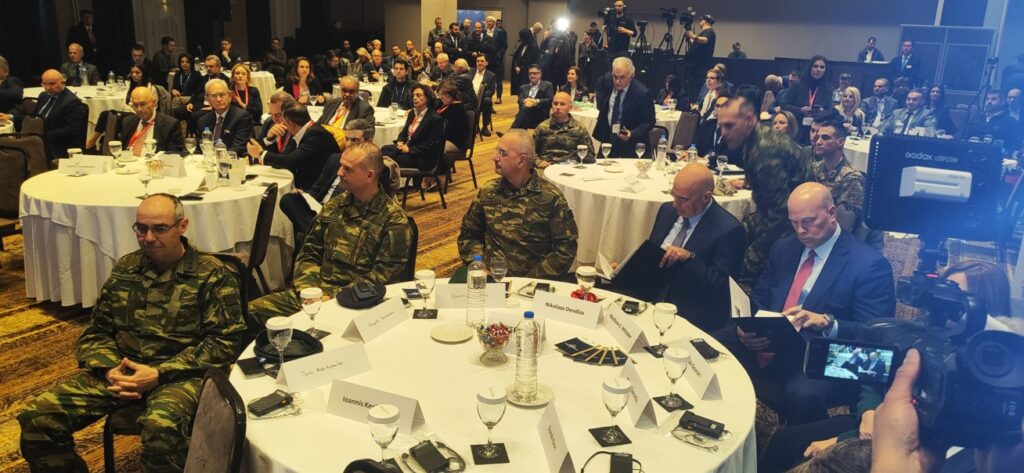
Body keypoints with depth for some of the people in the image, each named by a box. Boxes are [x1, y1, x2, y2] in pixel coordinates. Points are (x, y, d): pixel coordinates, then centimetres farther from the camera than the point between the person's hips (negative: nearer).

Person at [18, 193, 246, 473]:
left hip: (180, 374, -5)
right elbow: (96, 331, 16)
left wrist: (159, 373, -16)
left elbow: (225, 342, -8)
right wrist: (110, 369, -7)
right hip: (120, 369, 5)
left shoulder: (213, 276, -2)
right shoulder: (125, 269, 14)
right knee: (36, 419, -15)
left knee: (161, 428, -37)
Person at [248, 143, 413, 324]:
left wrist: (334, 297, -16)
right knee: (256, 309, -13)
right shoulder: (333, 206, 14)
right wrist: (308, 290, -4)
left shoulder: (394, 220, -6)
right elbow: (309, 254, 15)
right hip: (317, 290, 6)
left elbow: (382, 277, -11)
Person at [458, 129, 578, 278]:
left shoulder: (551, 197, -4)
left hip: (533, 282, -2)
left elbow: (566, 248, -4)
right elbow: (468, 236, 15)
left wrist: (532, 280, -12)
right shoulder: (487, 192, 7)